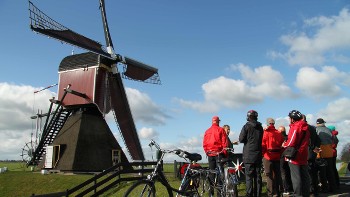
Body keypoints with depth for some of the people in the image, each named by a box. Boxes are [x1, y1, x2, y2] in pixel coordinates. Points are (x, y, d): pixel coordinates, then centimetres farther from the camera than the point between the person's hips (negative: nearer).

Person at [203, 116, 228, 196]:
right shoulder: (221, 130, -3)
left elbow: (204, 144, 8)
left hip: (210, 154, 4)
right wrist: (225, 153, 2)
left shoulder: (207, 131, 9)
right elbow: (224, 142, -6)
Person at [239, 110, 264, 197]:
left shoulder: (246, 126, -9)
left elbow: (241, 139, -8)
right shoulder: (260, 127, 8)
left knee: (249, 176, -3)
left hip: (249, 155, -5)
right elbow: (261, 140, 16)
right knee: (258, 175, 10)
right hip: (258, 155, 5)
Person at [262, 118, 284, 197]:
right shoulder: (279, 133, 7)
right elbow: (282, 144, 7)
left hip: (268, 156, -5)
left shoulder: (265, 132, -7)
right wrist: (280, 153, 16)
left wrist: (262, 153, 1)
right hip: (277, 156, 5)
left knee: (269, 175, -1)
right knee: (277, 175, 14)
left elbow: (263, 144, -11)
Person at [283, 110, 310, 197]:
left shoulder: (295, 127, -14)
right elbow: (306, 141, 15)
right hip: (304, 156, 8)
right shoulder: (305, 127, 10)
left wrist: (285, 145, 0)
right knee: (305, 176, 13)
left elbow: (291, 142, -18)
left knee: (296, 177, -1)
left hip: (295, 157, -8)